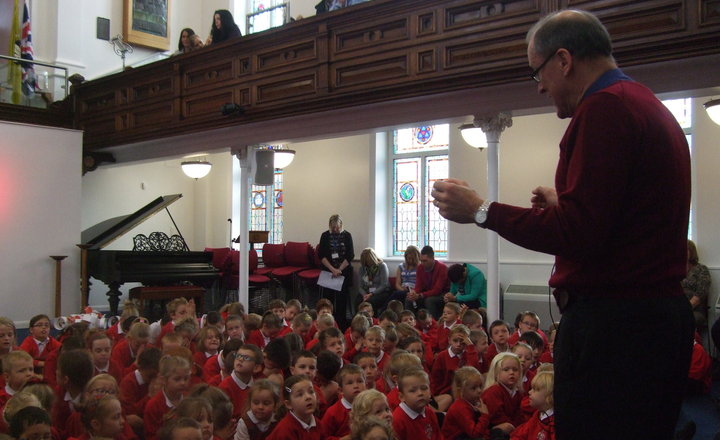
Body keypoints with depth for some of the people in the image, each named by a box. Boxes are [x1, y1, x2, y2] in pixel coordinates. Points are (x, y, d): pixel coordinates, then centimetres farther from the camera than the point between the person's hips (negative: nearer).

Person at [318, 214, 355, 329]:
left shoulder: (347, 236, 0)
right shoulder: (325, 236, 2)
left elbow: (350, 255, -3)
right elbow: (321, 255, -3)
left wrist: (339, 270, -11)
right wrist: (332, 269, -13)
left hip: (344, 271, -1)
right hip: (328, 270, 1)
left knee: (342, 298, -3)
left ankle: (341, 324, 2)